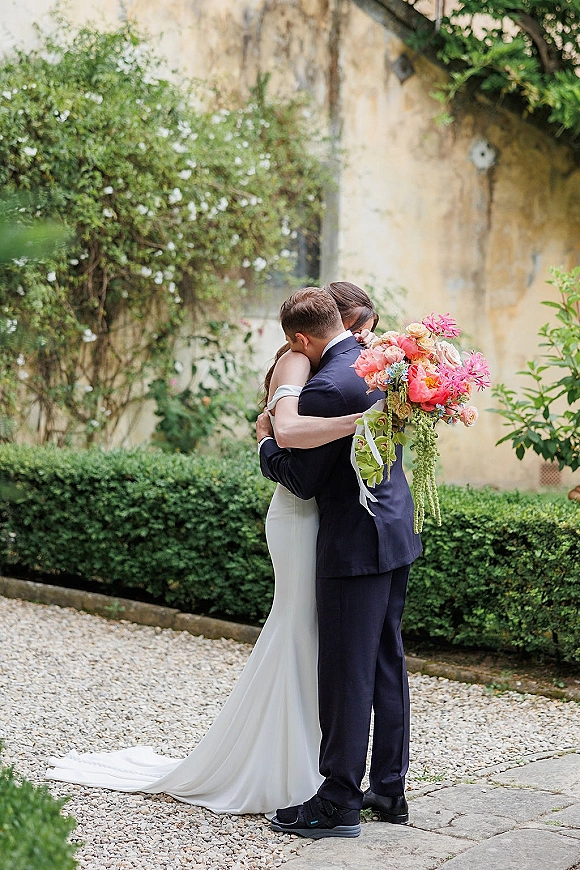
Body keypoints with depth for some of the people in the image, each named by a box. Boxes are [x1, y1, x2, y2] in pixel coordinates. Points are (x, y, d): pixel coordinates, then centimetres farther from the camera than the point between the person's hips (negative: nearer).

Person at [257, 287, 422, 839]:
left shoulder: (327, 388, -21)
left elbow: (302, 480, -16)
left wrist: (265, 442, 2)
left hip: (354, 543, -9)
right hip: (395, 531, 9)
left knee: (346, 673, -2)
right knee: (386, 663, 15)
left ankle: (339, 802, 6)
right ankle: (389, 789, 24)